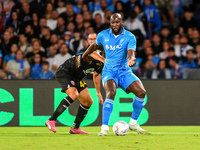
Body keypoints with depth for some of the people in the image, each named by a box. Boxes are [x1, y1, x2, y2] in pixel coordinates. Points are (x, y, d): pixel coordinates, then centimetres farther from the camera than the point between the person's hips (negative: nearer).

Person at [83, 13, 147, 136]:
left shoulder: (129, 37, -6)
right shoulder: (103, 35, 0)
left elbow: (131, 52, -21)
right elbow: (95, 45, 22)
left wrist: (130, 60, -43)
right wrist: (86, 54, 37)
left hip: (124, 71, 1)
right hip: (109, 70, -1)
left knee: (141, 92, -17)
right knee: (111, 93, -30)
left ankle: (133, 123, 4)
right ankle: (105, 128, -28)